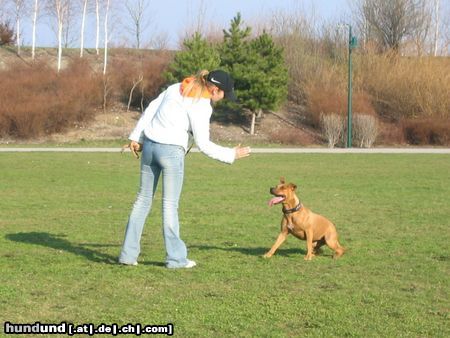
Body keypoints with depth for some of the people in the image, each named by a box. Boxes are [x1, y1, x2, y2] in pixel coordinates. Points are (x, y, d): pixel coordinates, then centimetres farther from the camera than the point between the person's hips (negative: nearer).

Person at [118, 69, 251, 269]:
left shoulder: (178, 88, 10)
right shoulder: (202, 106, -12)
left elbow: (151, 109, 12)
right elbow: (203, 144, -12)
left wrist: (136, 136, 17)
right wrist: (231, 155, -4)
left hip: (149, 145, 7)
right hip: (171, 151, -7)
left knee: (143, 199, 12)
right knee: (170, 204, 1)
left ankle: (128, 254, 12)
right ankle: (175, 257, 6)